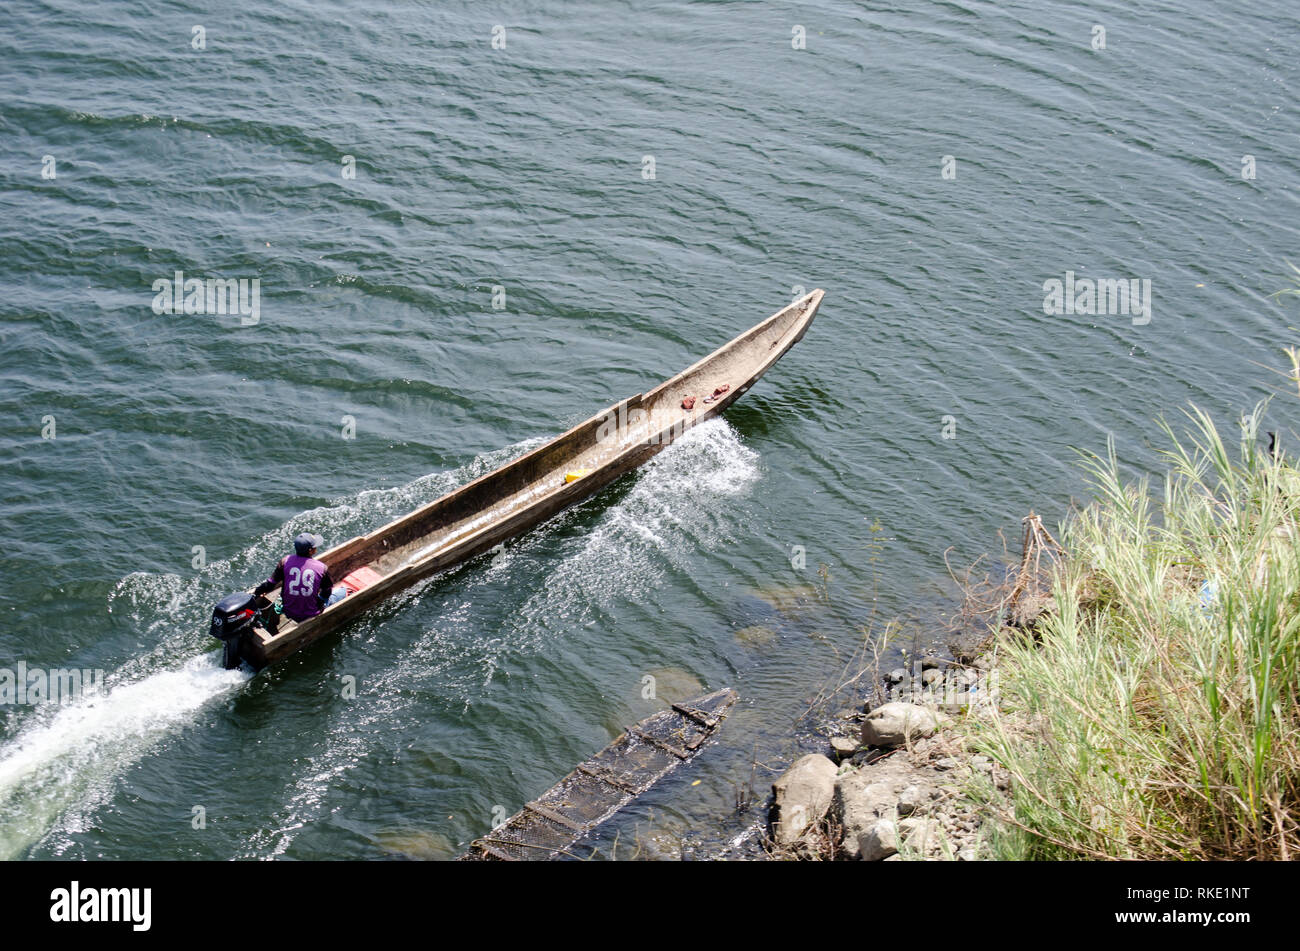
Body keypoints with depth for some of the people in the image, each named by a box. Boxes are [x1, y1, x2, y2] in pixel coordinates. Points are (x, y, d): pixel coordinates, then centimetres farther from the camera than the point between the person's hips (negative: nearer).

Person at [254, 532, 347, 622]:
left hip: (288, 612, 3)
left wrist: (256, 591, 15)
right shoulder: (322, 568, -17)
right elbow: (326, 594, -4)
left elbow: (271, 583, -5)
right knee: (343, 590, 21)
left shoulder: (285, 561, -12)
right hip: (311, 615, -3)